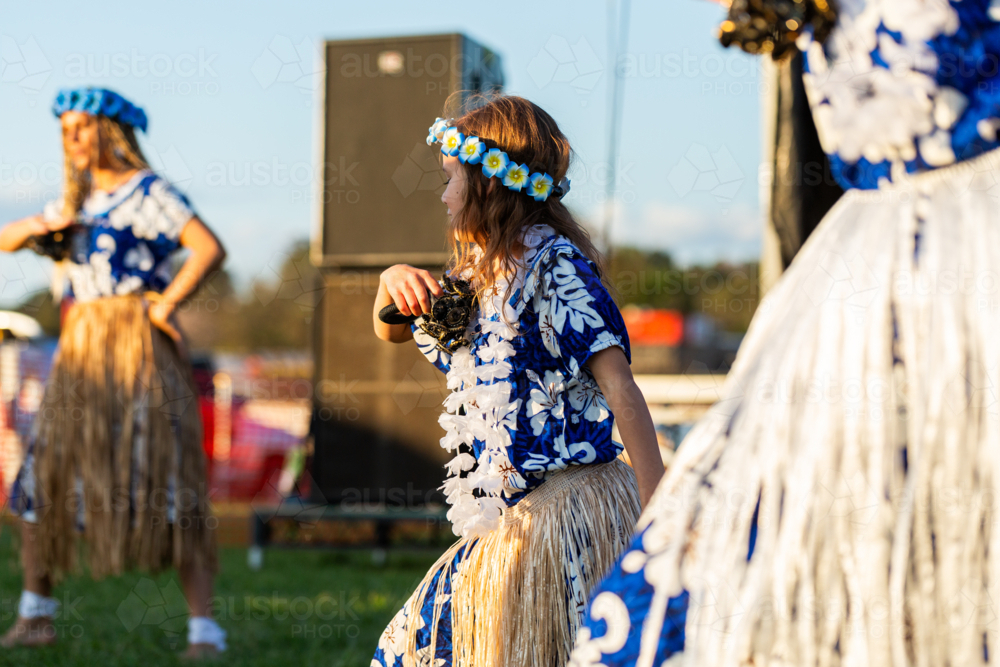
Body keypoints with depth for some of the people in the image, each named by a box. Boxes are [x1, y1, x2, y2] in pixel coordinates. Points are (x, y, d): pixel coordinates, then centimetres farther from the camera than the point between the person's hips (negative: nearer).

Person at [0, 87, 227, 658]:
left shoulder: (147, 191, -5)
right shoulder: (79, 198, 18)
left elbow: (210, 248, -16)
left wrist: (164, 307, -13)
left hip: (138, 350, -7)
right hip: (81, 354, 7)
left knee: (165, 483, -11)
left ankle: (204, 629, -9)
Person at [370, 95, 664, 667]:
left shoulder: (552, 262, -10)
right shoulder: (478, 271, 16)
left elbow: (618, 384, -17)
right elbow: (392, 331, 30)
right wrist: (394, 280, 5)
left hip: (563, 507, -9)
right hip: (507, 517, 9)